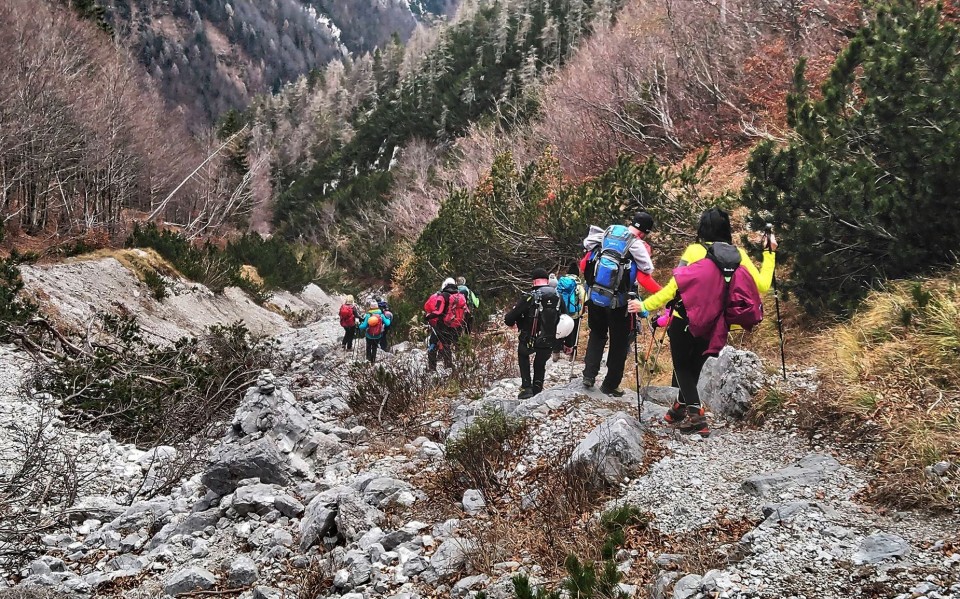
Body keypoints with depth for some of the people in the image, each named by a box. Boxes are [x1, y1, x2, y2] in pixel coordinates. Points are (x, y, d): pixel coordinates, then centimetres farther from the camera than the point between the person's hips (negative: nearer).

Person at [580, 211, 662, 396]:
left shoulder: (606, 234, 4)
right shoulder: (639, 246, -11)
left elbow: (584, 264, 6)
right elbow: (644, 279, -19)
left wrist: (590, 278, 25)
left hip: (594, 296, 4)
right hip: (617, 302, -4)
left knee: (597, 334, 24)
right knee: (619, 343, 12)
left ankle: (589, 374, 14)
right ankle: (610, 385, 18)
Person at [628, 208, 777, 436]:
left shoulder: (695, 251, -12)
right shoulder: (738, 255, -3)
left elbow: (674, 287, -16)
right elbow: (762, 286, 0)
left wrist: (645, 305, -8)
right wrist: (770, 253, 12)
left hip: (685, 321, -4)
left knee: (682, 367, 10)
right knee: (693, 366, 22)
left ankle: (694, 414, -5)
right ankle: (680, 409, 31)